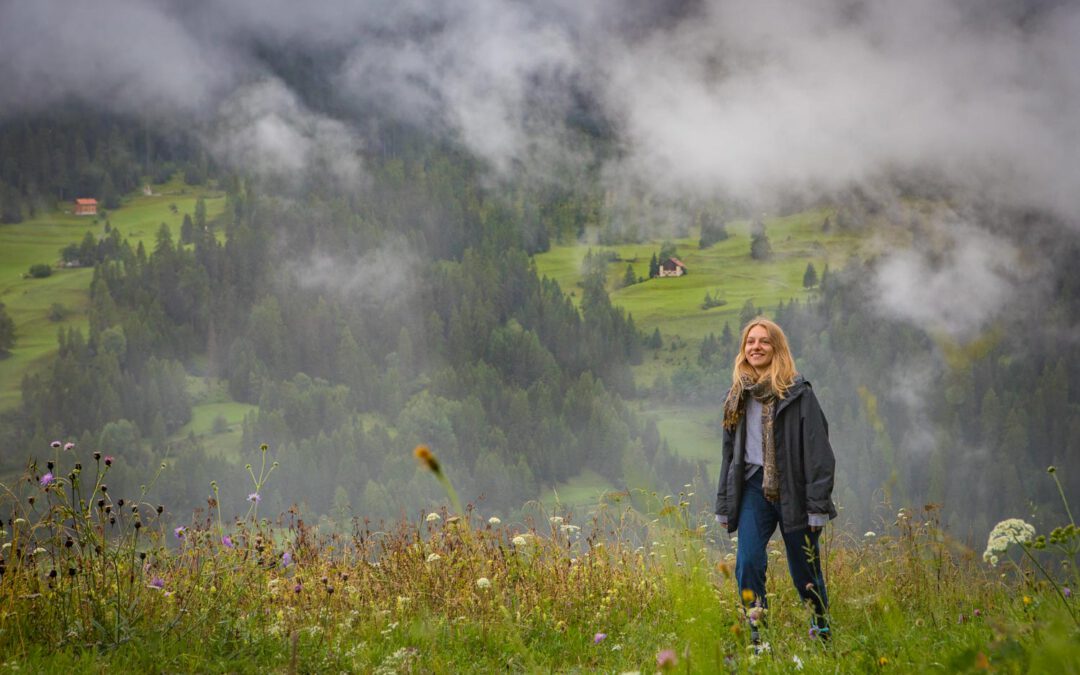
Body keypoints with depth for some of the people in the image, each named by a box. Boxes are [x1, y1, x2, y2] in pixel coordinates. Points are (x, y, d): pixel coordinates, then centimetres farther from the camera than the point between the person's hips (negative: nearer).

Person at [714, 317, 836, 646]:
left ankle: (822, 633, 26)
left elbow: (817, 451, -9)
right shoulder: (738, 396, 11)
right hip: (754, 486, 4)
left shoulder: (797, 392, -6)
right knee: (748, 562, -14)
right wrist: (724, 505, 16)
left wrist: (818, 505, -14)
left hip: (793, 489, -4)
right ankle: (757, 638, -10)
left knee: (805, 569, 6)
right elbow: (730, 452, 18)